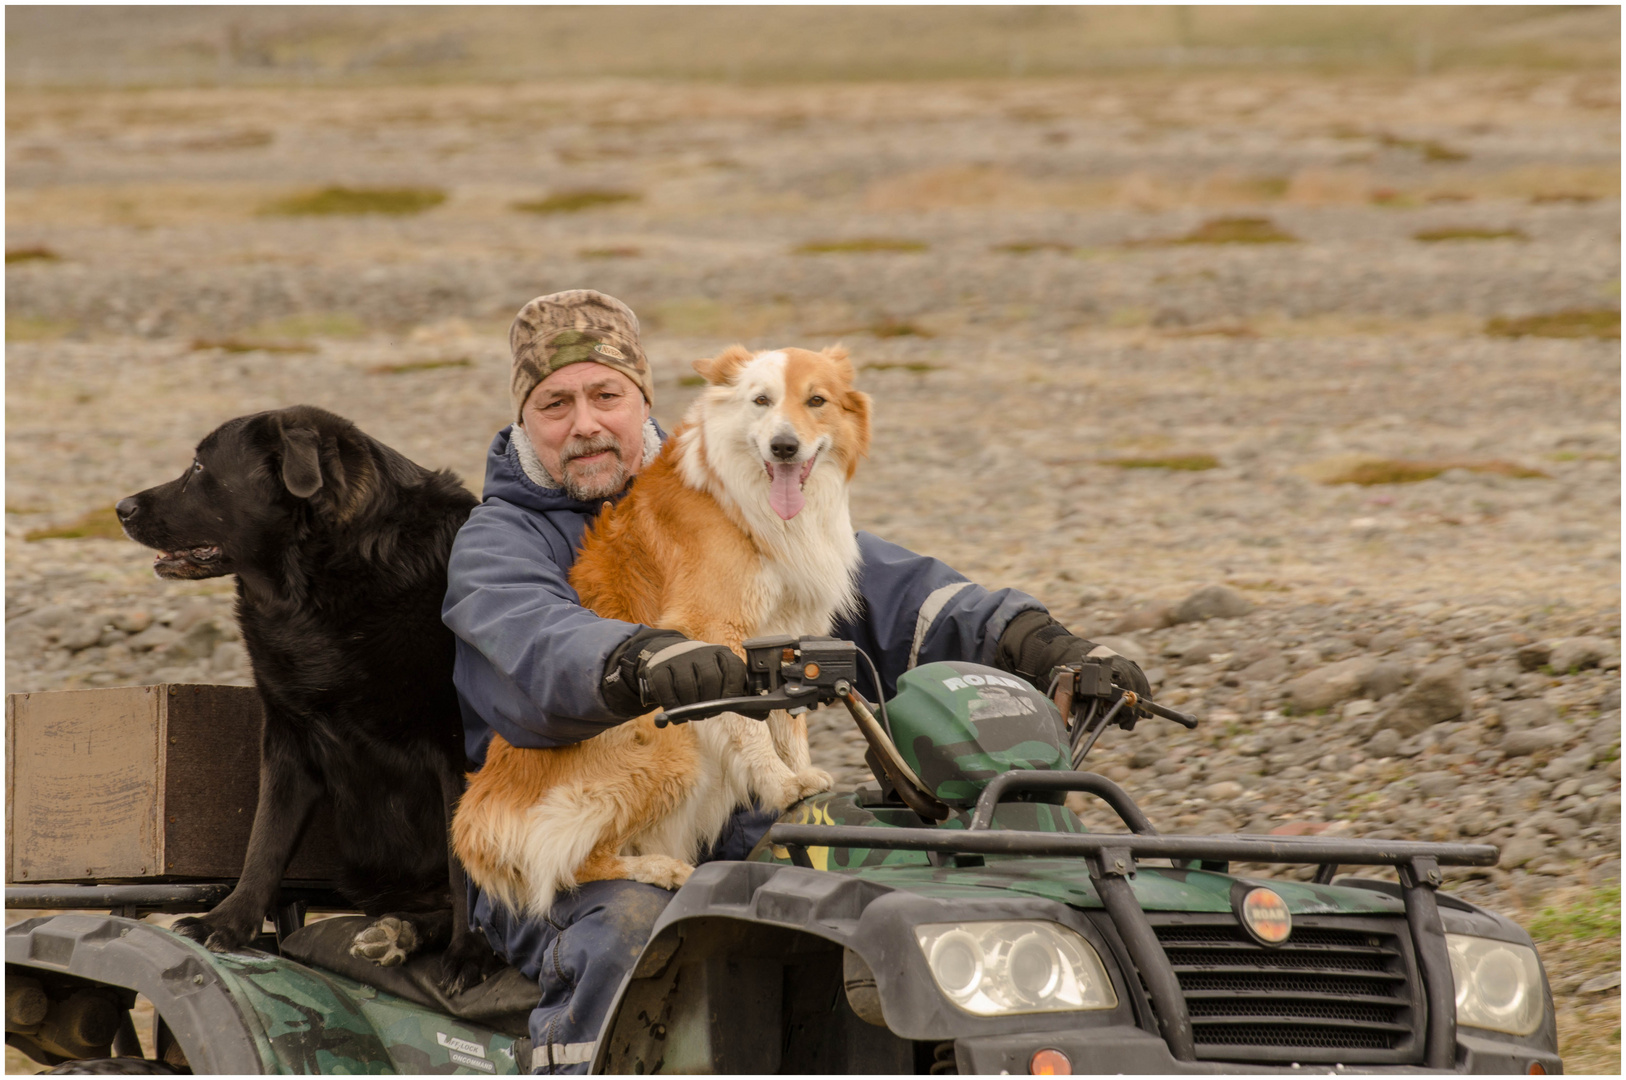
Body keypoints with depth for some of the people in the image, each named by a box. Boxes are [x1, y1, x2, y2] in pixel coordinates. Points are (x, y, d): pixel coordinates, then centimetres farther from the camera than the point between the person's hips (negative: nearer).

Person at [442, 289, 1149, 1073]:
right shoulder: (498, 543, -1)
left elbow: (875, 587, 4)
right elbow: (536, 645, -26)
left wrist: (1034, 644, -13)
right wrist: (645, 664, -49)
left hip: (736, 834, 4)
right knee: (628, 928, -36)